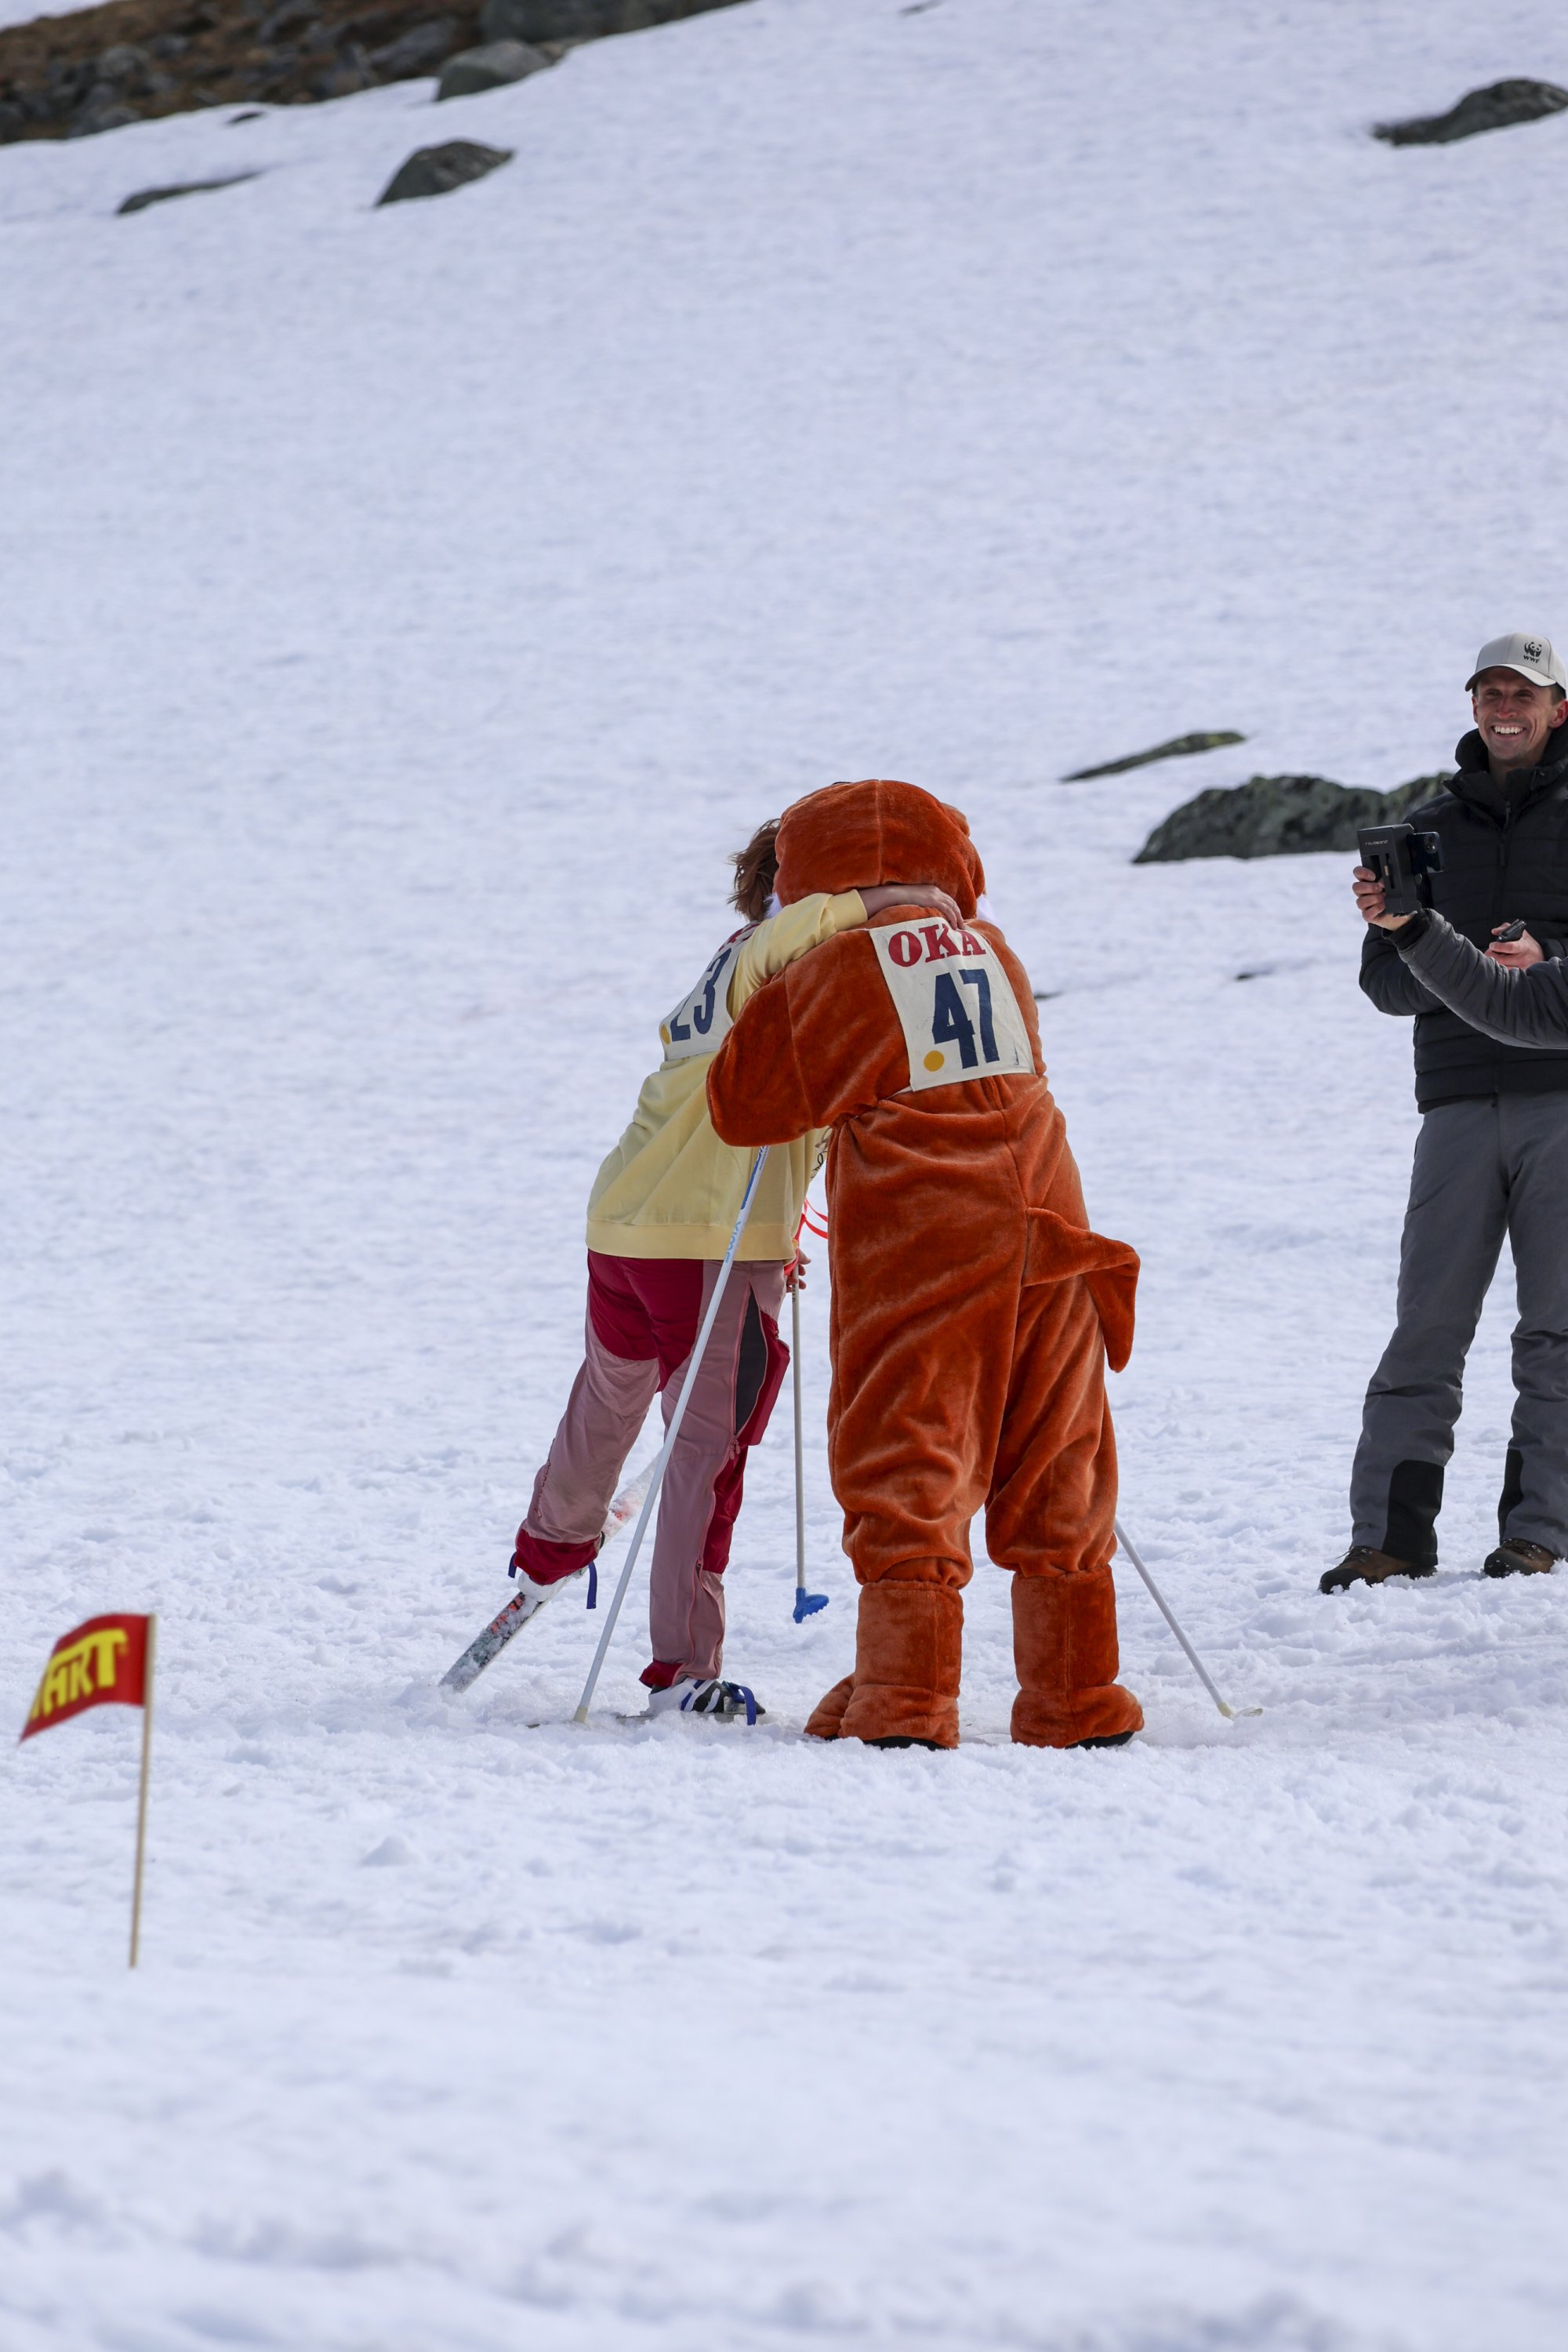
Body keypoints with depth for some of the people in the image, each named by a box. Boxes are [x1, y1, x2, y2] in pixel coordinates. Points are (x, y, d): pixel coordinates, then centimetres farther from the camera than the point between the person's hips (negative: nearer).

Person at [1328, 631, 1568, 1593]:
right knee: (1428, 1325, -4)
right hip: (1462, 1105, 2)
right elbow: (1387, 983, 12)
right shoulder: (1432, 829, 17)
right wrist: (1404, 936, -9)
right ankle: (1392, 1535, -5)